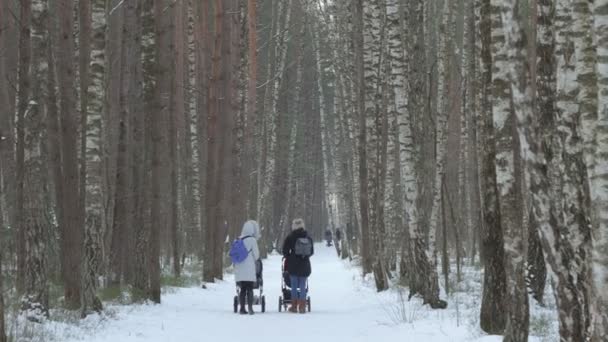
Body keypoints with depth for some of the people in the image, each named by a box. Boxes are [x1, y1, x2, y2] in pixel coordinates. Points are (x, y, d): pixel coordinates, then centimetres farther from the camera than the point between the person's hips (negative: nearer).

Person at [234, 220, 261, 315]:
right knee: (250, 289, 0)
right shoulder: (252, 240, -8)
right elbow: (256, 255, -1)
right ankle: (250, 308, -6)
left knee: (242, 289, 9)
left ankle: (242, 308, 7)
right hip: (249, 270, -5)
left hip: (239, 269, 5)